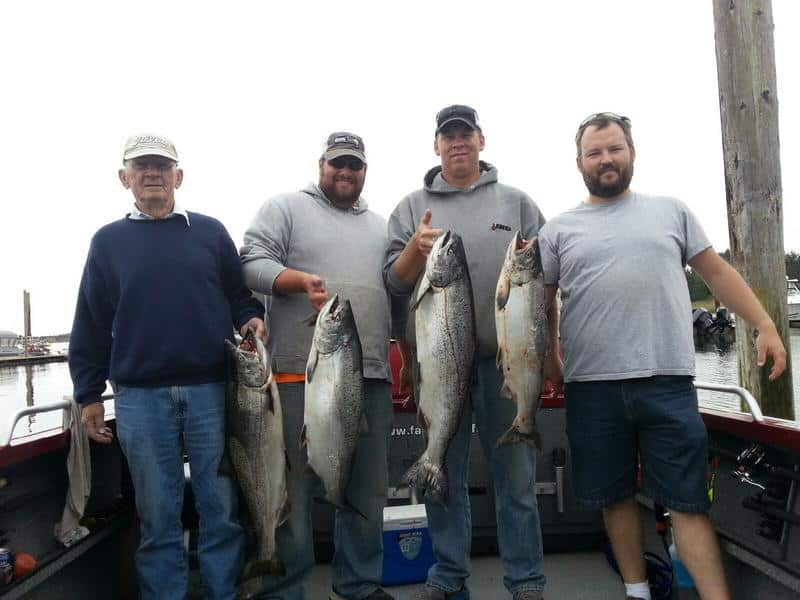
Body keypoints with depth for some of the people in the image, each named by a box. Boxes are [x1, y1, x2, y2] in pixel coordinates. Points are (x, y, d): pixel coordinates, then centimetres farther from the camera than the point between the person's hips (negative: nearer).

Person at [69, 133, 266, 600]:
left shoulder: (210, 232, 9)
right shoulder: (109, 241, 11)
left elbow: (239, 295, 12)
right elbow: (91, 324, 10)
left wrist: (252, 319, -10)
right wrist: (89, 395, 7)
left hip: (212, 390, 0)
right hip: (140, 397, 1)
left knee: (222, 508, 5)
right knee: (158, 516, 8)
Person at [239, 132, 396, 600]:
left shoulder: (382, 226, 21)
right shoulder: (285, 208, 6)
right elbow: (253, 263, -5)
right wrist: (300, 280, -21)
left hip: (373, 376, 5)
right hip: (302, 374, -4)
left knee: (368, 490, 11)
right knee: (293, 488, 1)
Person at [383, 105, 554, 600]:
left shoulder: (516, 202, 10)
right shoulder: (413, 207, 10)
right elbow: (395, 282, 4)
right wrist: (414, 249, -15)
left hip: (506, 356, 0)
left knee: (517, 474, 6)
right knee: (444, 474, 10)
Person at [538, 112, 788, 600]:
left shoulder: (671, 211, 11)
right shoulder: (559, 230, 9)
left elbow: (717, 272, 13)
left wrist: (765, 327, 4)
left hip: (668, 382, 0)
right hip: (591, 388, 1)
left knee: (689, 501, 1)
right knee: (616, 497, 11)